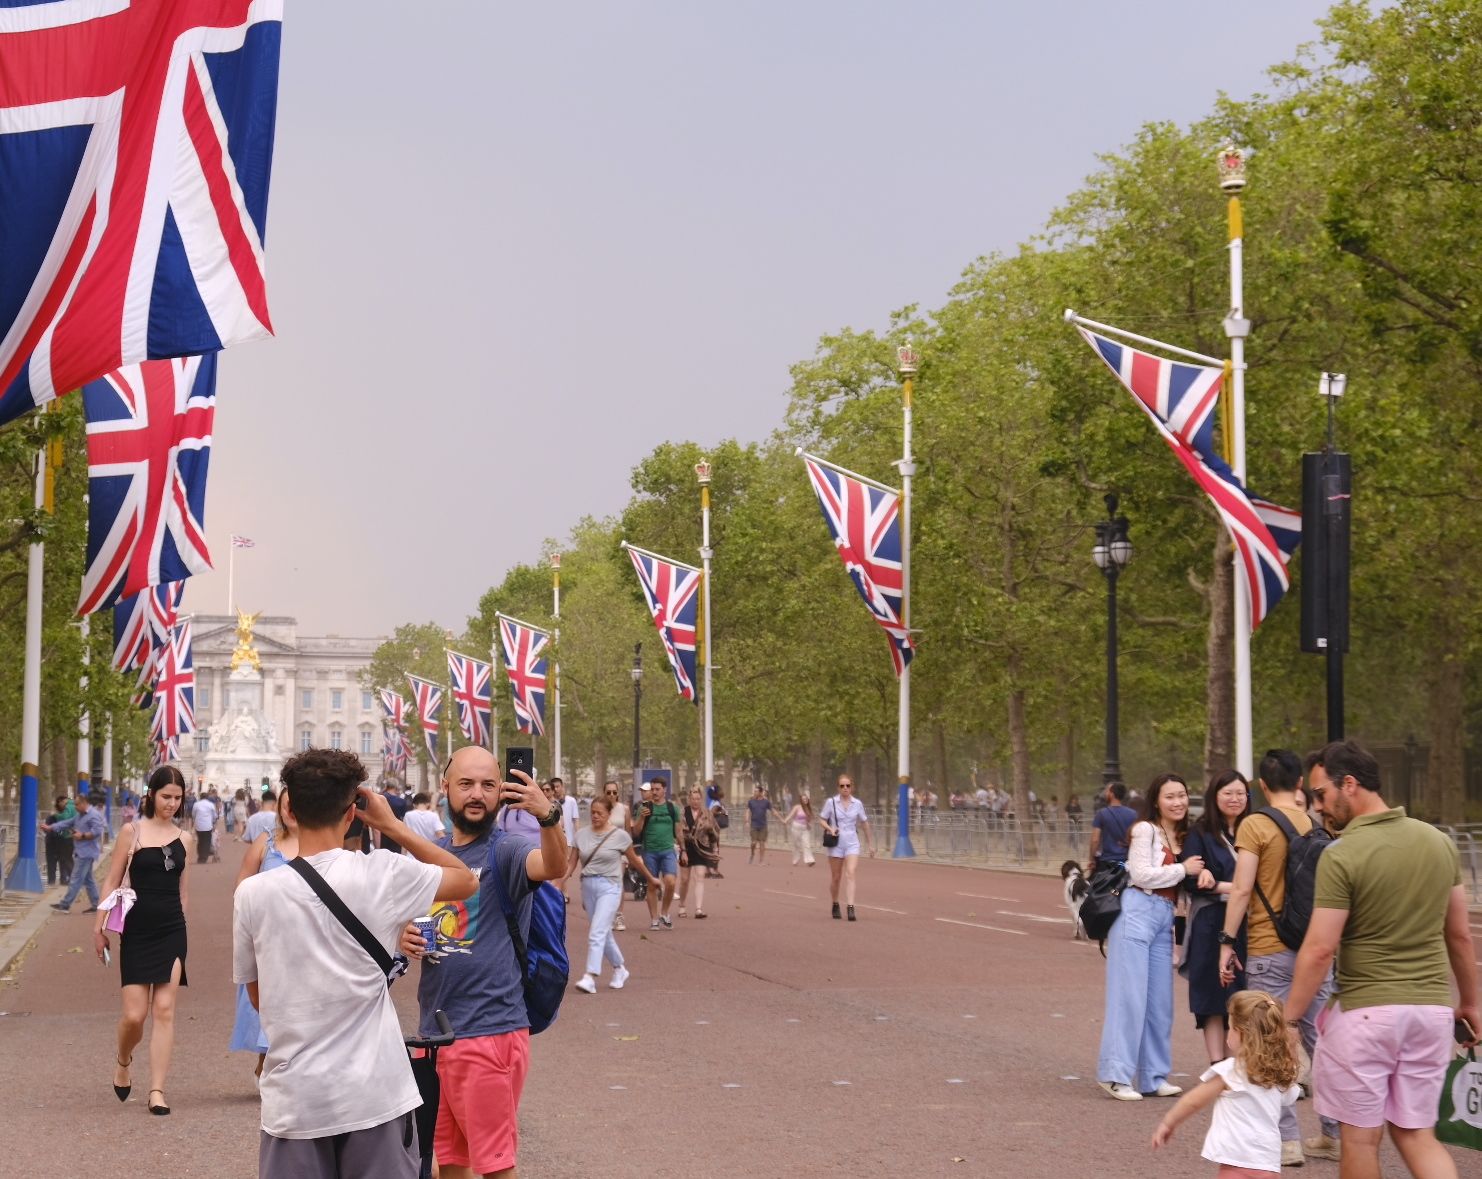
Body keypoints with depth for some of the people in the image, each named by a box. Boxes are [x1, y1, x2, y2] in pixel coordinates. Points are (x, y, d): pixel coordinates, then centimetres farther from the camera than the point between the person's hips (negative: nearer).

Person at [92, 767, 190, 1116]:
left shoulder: (181, 838, 8)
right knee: (134, 1015, -3)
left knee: (164, 1010, -3)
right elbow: (112, 882, -1)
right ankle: (123, 1061, 29)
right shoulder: (132, 832, -2)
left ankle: (157, 1090, 0)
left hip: (172, 931, 2)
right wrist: (99, 926, -6)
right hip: (137, 932, -2)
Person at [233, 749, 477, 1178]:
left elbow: (257, 996, 8)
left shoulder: (253, 893, -6)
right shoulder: (381, 875, -8)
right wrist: (393, 825, 12)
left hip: (294, 1099, 1)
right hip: (374, 1095, -1)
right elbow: (466, 880, 10)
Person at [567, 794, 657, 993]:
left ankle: (590, 977, -19)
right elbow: (572, 863, 4)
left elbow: (634, 860, 9)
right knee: (604, 933, 15)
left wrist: (651, 878, 18)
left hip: (609, 886, -5)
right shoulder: (582, 834, 4)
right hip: (588, 885, 5)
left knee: (597, 933, -16)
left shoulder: (620, 836, -5)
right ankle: (619, 969, 33)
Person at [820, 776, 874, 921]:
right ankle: (835, 906, 28)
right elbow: (822, 820, 5)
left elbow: (865, 823, 10)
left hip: (852, 843, 0)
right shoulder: (831, 802, -2)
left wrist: (871, 845, 13)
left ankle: (850, 907, -23)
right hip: (836, 844, 0)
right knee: (836, 877, 7)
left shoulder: (857, 804, 2)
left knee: (850, 873, -17)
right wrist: (830, 828, -17)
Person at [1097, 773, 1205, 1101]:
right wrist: (1183, 869, -8)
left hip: (1165, 918, 8)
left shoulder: (1182, 837, 18)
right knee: (1130, 994, -9)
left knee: (1160, 1000, 7)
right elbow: (1142, 874, -14)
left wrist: (1202, 872, 2)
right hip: (1138, 911, -8)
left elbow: (1179, 884, 19)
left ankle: (1153, 1076, 13)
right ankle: (1116, 1074, -8)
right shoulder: (1145, 830, -5)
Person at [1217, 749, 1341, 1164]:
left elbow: (1242, 889, -13)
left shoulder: (1256, 825, -9)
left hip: (1269, 950, -5)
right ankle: (1335, 1133, 17)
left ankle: (1287, 1139, 0)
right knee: (1320, 1039, 13)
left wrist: (1227, 942, -7)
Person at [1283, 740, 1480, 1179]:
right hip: (1433, 1007, 6)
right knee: (1416, 1134, 13)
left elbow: (1320, 949, -15)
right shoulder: (1438, 840, 4)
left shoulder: (1342, 856, -14)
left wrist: (1289, 1018, -5)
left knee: (1360, 1136, 8)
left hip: (1366, 1010, -5)